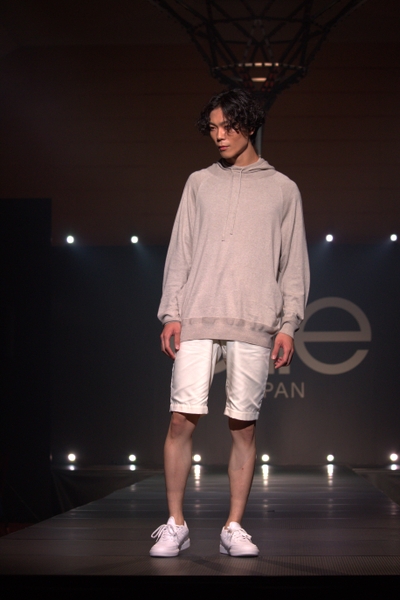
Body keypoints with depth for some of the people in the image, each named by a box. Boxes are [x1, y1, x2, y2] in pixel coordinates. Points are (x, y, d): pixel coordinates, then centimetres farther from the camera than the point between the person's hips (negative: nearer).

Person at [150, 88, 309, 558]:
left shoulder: (283, 190, 13)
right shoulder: (200, 183, 16)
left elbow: (294, 264, 10)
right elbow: (179, 252, 12)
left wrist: (288, 325, 0)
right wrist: (171, 313, 2)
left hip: (254, 325, 0)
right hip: (197, 318, 1)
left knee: (244, 426, 0)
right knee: (182, 418, -6)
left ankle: (234, 528, 7)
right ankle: (175, 525, 2)